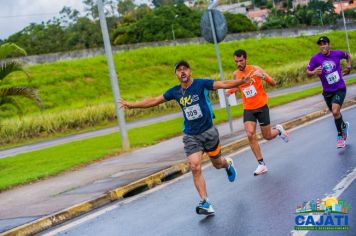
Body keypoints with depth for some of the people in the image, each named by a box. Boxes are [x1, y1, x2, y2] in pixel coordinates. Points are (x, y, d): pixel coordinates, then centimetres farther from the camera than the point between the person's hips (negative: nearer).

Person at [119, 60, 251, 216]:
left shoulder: (201, 84, -10)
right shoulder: (175, 91, 1)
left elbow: (224, 84, -17)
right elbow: (154, 101, 9)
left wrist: (243, 81, -31)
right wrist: (131, 105, 9)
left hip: (208, 131, -2)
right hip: (190, 136, 2)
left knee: (217, 163, 14)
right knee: (195, 167, -13)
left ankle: (228, 164, 53)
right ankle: (205, 204, -11)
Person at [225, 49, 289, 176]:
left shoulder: (255, 69, -12)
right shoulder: (236, 74, -1)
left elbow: (273, 83, -14)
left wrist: (263, 76, -34)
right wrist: (230, 90, -4)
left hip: (261, 106, -3)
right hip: (248, 109, 3)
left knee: (267, 136, 5)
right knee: (250, 135, -16)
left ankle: (278, 130, 42)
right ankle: (262, 164, -6)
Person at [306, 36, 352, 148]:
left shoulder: (337, 53, -8)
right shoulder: (315, 58, -12)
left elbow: (347, 56, 15)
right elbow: (308, 73, -14)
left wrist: (348, 66, 4)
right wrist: (314, 72, -33)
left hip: (340, 89, -2)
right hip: (327, 91, 2)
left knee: (335, 111, -21)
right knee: (335, 113, 17)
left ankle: (340, 135, -1)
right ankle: (344, 125, 50)